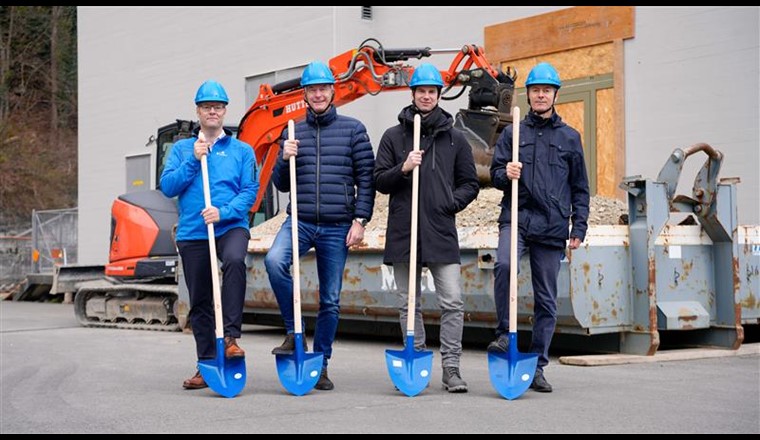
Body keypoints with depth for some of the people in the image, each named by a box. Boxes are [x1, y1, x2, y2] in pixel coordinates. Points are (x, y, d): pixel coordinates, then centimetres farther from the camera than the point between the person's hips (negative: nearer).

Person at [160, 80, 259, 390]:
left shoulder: (242, 151, 8)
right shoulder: (182, 149, 13)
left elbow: (250, 191, 0)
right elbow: (167, 187, 2)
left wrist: (223, 212, -15)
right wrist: (193, 160, -7)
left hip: (231, 226, -3)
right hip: (192, 233, 3)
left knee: (234, 261, -35)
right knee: (199, 301, 7)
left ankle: (231, 337, -31)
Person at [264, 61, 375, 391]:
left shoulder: (352, 129, 4)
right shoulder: (294, 132, 11)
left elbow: (366, 178, 2)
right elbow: (281, 185, 14)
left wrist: (360, 220, -6)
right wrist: (284, 159, -6)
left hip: (337, 227, -1)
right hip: (300, 222, 1)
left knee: (331, 301, 5)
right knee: (275, 260, -29)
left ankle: (321, 364, 18)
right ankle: (293, 333, -13)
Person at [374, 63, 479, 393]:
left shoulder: (455, 139, 10)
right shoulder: (393, 137, 9)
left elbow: (470, 183, 13)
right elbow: (379, 181, 6)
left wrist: (452, 202, -4)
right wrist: (403, 168, -12)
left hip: (441, 232, 0)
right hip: (403, 232, 1)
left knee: (452, 302, -7)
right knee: (408, 304, 6)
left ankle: (451, 368, -1)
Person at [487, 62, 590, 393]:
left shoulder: (570, 137, 13)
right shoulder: (513, 133, 13)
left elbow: (580, 188, 14)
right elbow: (495, 174, 13)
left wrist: (579, 228, 5)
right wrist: (505, 174, -11)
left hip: (552, 227, 1)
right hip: (516, 218, -1)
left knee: (546, 300, 3)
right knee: (504, 265, -31)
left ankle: (538, 365, 12)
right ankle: (504, 335, -17)